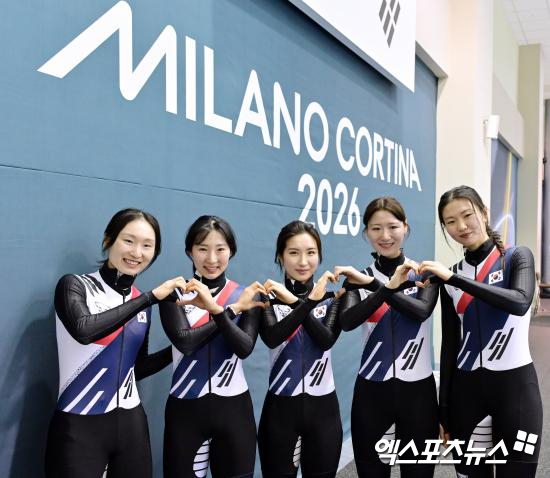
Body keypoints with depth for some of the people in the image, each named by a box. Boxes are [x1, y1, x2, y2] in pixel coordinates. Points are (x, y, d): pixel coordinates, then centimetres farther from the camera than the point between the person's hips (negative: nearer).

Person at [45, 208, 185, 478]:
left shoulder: (142, 303, 8)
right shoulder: (75, 286, -7)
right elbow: (84, 330, -28)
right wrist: (152, 296, -26)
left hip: (131, 424, 5)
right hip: (79, 427, -5)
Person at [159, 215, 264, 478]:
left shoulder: (246, 295, 2)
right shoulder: (176, 294, -2)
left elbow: (245, 347, -13)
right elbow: (185, 341, -16)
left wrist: (216, 309, -26)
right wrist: (232, 309, -15)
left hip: (234, 407, 1)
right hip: (185, 408, -1)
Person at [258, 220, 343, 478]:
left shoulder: (331, 298, 4)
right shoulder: (269, 298, -2)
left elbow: (327, 339, -14)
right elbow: (271, 338, -21)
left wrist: (295, 302, -20)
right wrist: (310, 301, -25)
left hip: (323, 407, 2)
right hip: (281, 407, -1)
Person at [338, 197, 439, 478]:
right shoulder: (357, 278, 1)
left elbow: (422, 310, -19)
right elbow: (347, 322, -18)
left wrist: (373, 284, -24)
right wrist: (389, 286, -28)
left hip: (418, 389, 0)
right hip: (371, 390, 1)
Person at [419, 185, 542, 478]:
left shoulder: (517, 257, -2)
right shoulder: (449, 279, 7)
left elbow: (520, 303, -23)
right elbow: (449, 345, 8)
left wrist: (454, 278, -25)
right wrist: (444, 409, 8)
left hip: (515, 385, -3)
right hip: (466, 388, 3)